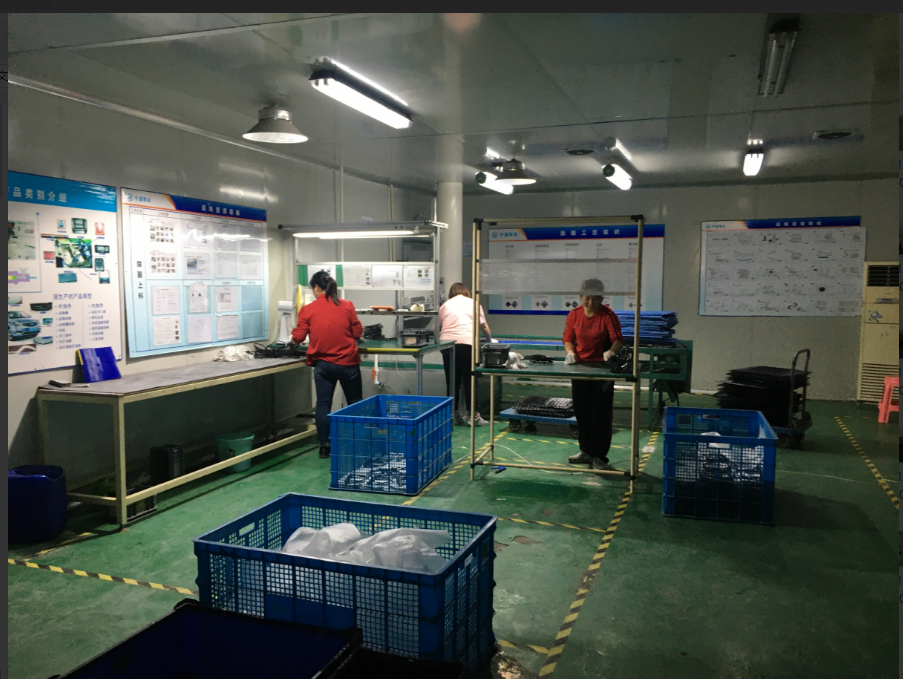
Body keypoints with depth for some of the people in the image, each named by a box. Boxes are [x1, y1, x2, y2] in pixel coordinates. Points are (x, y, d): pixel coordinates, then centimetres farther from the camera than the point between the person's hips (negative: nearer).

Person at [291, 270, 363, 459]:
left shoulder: (308, 310, -4)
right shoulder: (347, 306, -3)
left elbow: (298, 338, 0)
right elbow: (357, 332, 2)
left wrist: (294, 334, 22)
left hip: (322, 364, 0)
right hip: (348, 363, 0)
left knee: (323, 404, 8)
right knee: (355, 404, 12)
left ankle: (324, 446, 9)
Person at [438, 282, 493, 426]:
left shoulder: (445, 305, 21)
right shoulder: (473, 304, 16)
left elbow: (439, 327, 24)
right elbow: (483, 326, 21)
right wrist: (489, 339, 37)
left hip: (446, 343, 3)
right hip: (466, 343, -2)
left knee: (452, 381, 8)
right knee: (469, 380, 2)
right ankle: (473, 416, 4)